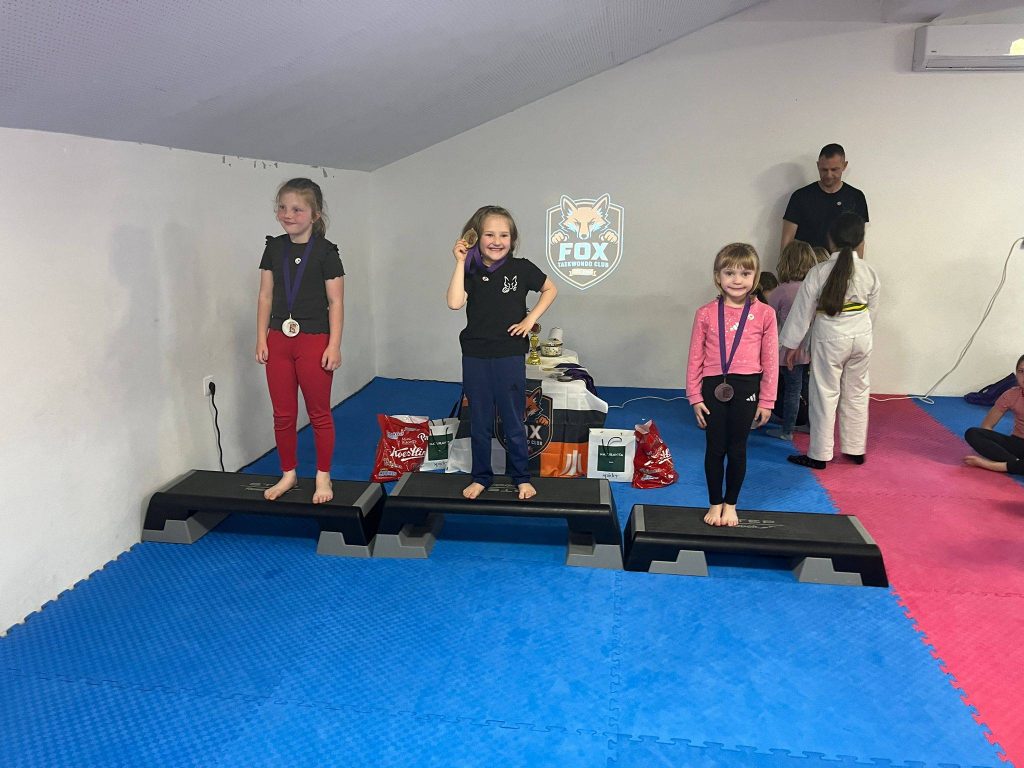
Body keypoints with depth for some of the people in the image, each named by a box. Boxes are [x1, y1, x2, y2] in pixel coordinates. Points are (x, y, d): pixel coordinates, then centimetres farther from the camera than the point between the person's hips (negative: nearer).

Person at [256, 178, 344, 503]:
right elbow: (266, 296, 9)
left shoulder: (325, 251, -8)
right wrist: (261, 338, 4)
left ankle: (323, 477, 20)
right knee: (283, 414, 12)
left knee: (319, 413, 7)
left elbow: (336, 302, -8)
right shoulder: (274, 248, 5)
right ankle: (288, 474, 27)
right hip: (279, 340, 5)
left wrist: (334, 345, -12)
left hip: (314, 340, -4)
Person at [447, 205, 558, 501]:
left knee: (513, 422, 9)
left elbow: (550, 289, 10)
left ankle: (521, 477, 24)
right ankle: (481, 477, 27)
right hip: (475, 357, 2)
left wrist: (530, 319, -2)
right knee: (479, 422, 12)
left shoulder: (521, 268, -4)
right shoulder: (470, 272, -2)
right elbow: (454, 302, -19)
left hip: (510, 356, -1)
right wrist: (460, 262, -17)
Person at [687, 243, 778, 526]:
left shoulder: (764, 314, -3)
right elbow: (695, 358, 1)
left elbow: (770, 360, 0)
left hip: (746, 388, 0)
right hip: (713, 387, 1)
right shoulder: (706, 313, -2)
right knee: (715, 448, 9)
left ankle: (731, 504, 27)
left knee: (737, 449, 10)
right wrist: (695, 397, -1)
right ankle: (715, 504, 26)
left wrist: (766, 400, 0)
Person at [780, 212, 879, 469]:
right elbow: (872, 310, 9)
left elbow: (802, 311, -9)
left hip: (829, 339, -4)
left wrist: (792, 344, 0)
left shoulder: (818, 272, -15)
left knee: (825, 394, 5)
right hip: (861, 336, 4)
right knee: (857, 392, 16)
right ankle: (856, 450, 29)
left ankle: (819, 455, 14)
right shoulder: (869, 272, -2)